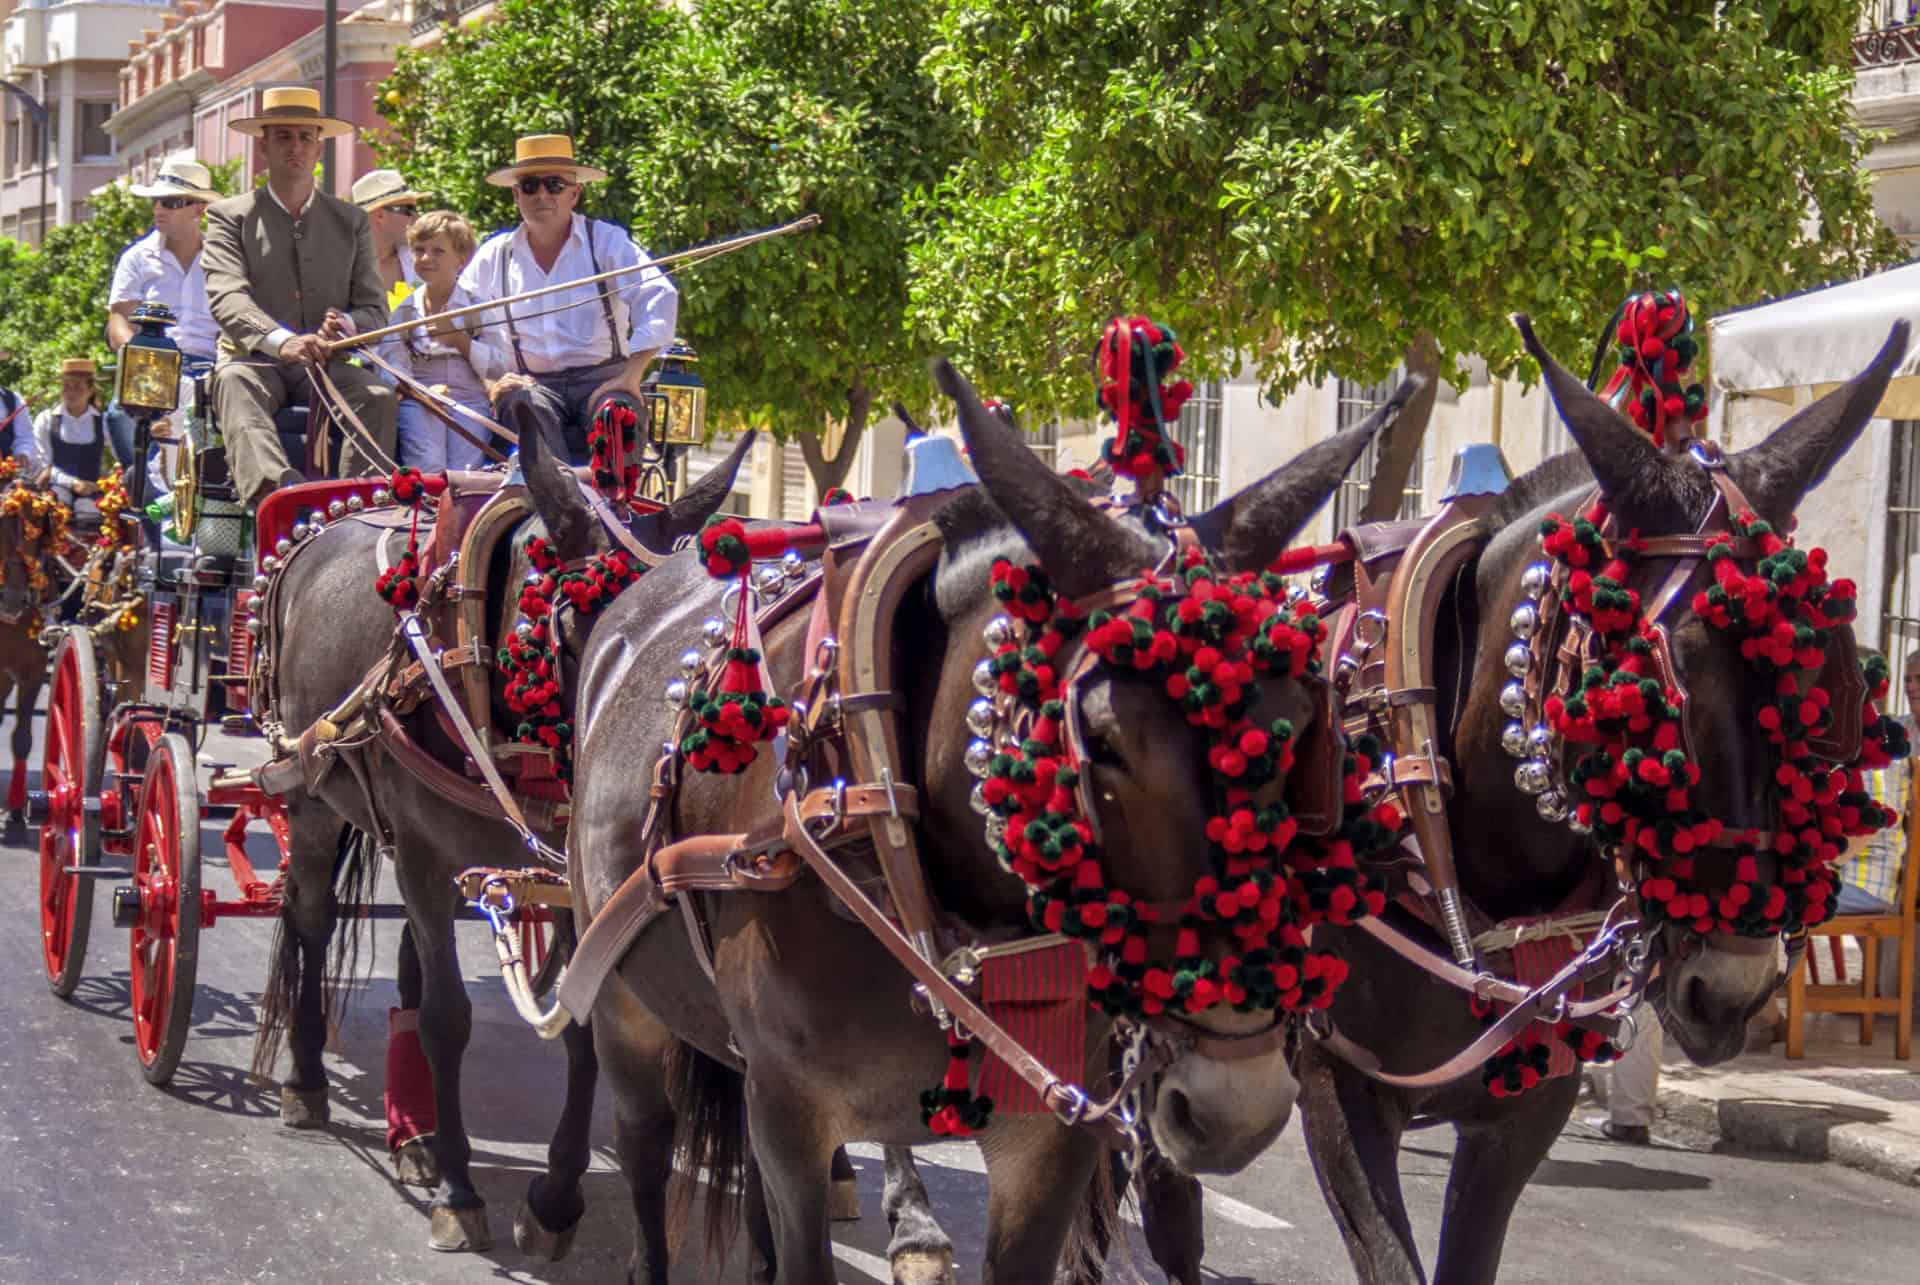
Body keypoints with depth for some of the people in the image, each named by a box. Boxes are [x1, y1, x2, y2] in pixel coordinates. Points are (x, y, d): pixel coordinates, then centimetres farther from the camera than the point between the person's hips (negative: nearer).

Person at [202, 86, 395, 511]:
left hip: (326, 365, 2)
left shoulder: (352, 221, 18)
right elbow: (227, 297, -7)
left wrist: (347, 324, -15)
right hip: (256, 360, -2)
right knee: (234, 382, -36)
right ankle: (274, 491, -63)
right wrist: (281, 340, -27)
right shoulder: (230, 216, 10)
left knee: (379, 397, -29)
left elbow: (375, 308, 12)